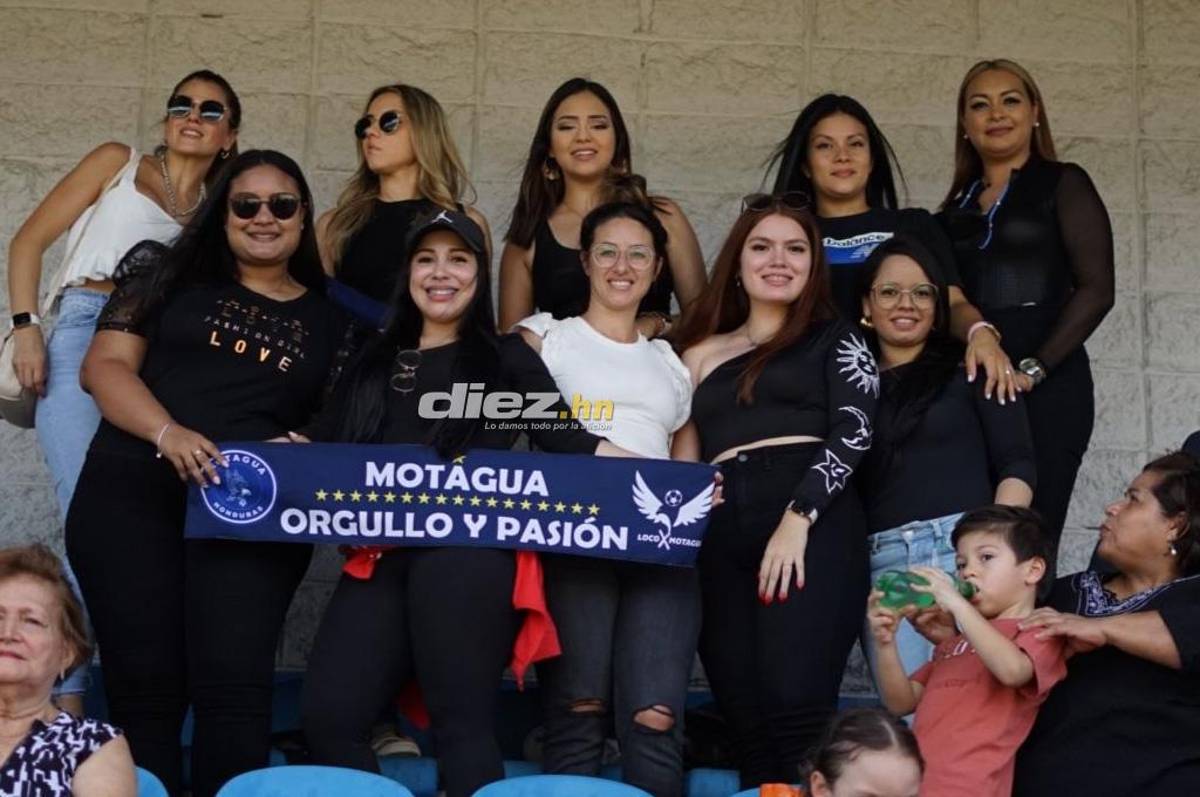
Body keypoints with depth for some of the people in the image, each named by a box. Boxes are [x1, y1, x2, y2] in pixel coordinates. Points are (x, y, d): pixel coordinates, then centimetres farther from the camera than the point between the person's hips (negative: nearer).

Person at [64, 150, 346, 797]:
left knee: (233, 684, -13)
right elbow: (105, 365, 3)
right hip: (132, 495, 0)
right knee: (144, 683, -2)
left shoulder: (327, 318, 16)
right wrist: (168, 433, -13)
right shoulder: (173, 276, 12)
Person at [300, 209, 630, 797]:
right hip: (380, 560, 4)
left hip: (467, 555, -4)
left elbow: (566, 436, 7)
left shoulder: (507, 357, 14)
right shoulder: (374, 360, 26)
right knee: (329, 714, -8)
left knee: (463, 721, -7)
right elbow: (322, 441, 23)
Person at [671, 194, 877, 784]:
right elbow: (682, 466, 21)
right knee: (746, 721, -4)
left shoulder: (834, 340, 15)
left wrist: (797, 520, -14)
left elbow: (854, 432, 0)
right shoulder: (701, 354, 24)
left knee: (795, 702, -20)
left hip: (814, 526, -3)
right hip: (723, 538, 4)